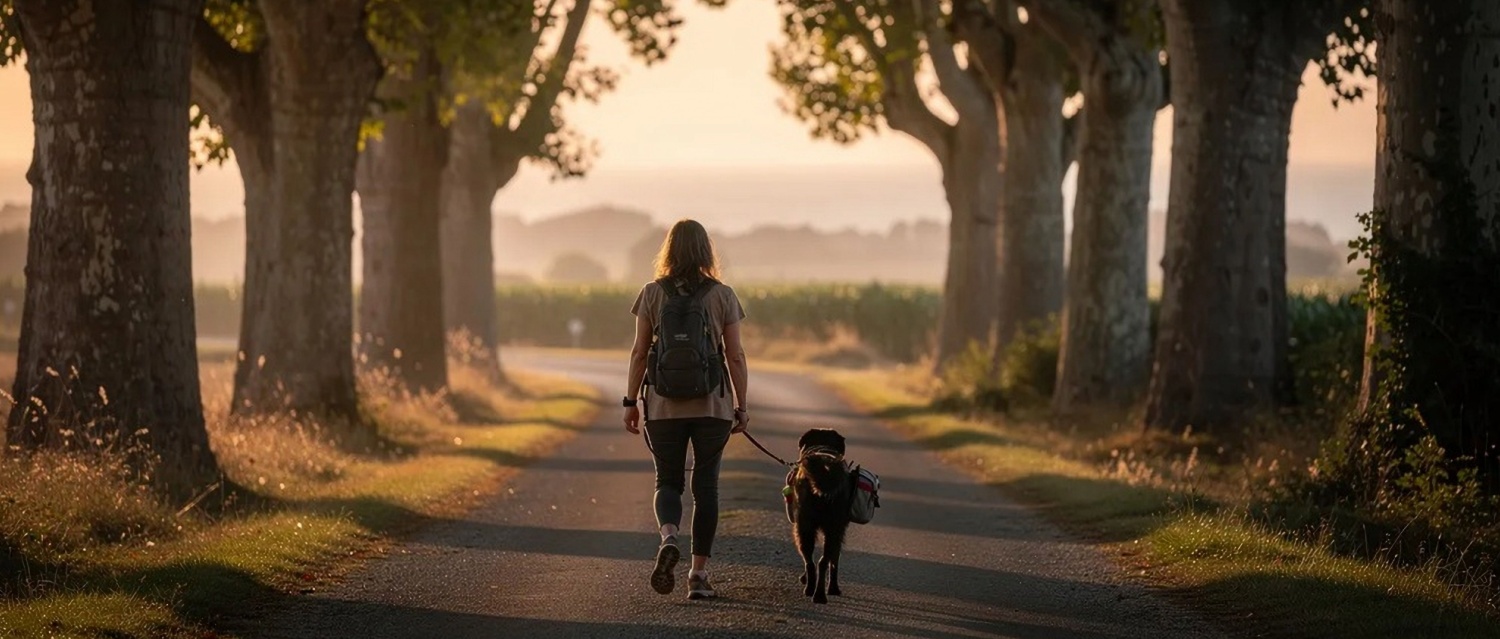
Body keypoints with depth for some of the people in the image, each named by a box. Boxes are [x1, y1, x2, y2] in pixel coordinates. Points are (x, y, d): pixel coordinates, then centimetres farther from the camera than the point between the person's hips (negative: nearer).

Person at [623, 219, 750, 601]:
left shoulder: (652, 294, -1)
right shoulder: (723, 296, -1)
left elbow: (639, 353, -1)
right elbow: (735, 357, -1)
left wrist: (630, 402, 6)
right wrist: (741, 407, 6)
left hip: (664, 405, 0)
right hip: (712, 405, 0)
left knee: (668, 481, 11)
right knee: (705, 485, 9)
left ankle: (668, 537, -20)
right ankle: (699, 574, 7)